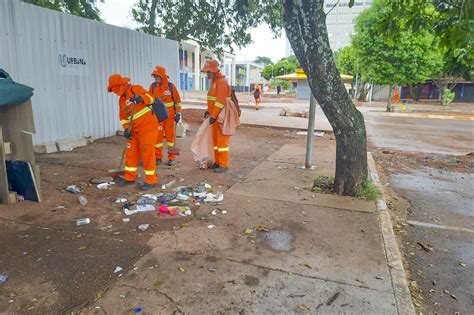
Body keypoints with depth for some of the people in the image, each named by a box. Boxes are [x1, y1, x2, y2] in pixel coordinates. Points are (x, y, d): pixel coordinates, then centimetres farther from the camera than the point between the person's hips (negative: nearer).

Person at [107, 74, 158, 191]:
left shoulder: (136, 89, -8)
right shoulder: (121, 99, 14)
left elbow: (150, 97, -19)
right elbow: (123, 116, 13)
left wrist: (141, 98, -39)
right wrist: (126, 129, -2)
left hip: (148, 126, -8)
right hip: (135, 129, 8)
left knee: (147, 152, -6)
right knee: (131, 152, 12)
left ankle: (151, 180, 4)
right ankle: (129, 177, 26)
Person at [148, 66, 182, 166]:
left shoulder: (171, 86, -5)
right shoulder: (152, 86, 1)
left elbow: (177, 100, 0)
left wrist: (178, 113, -4)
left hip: (170, 115, -2)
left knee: (170, 135, 2)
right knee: (157, 136, 3)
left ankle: (172, 157, 11)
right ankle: (158, 157, 15)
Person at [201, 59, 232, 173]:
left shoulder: (222, 82, -17)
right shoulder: (214, 81, 15)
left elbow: (220, 101, -24)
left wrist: (214, 116, -25)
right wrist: (208, 111, 20)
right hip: (215, 116, 10)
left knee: (222, 141, -4)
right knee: (216, 140, 15)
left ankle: (224, 165, 4)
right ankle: (218, 162, 26)